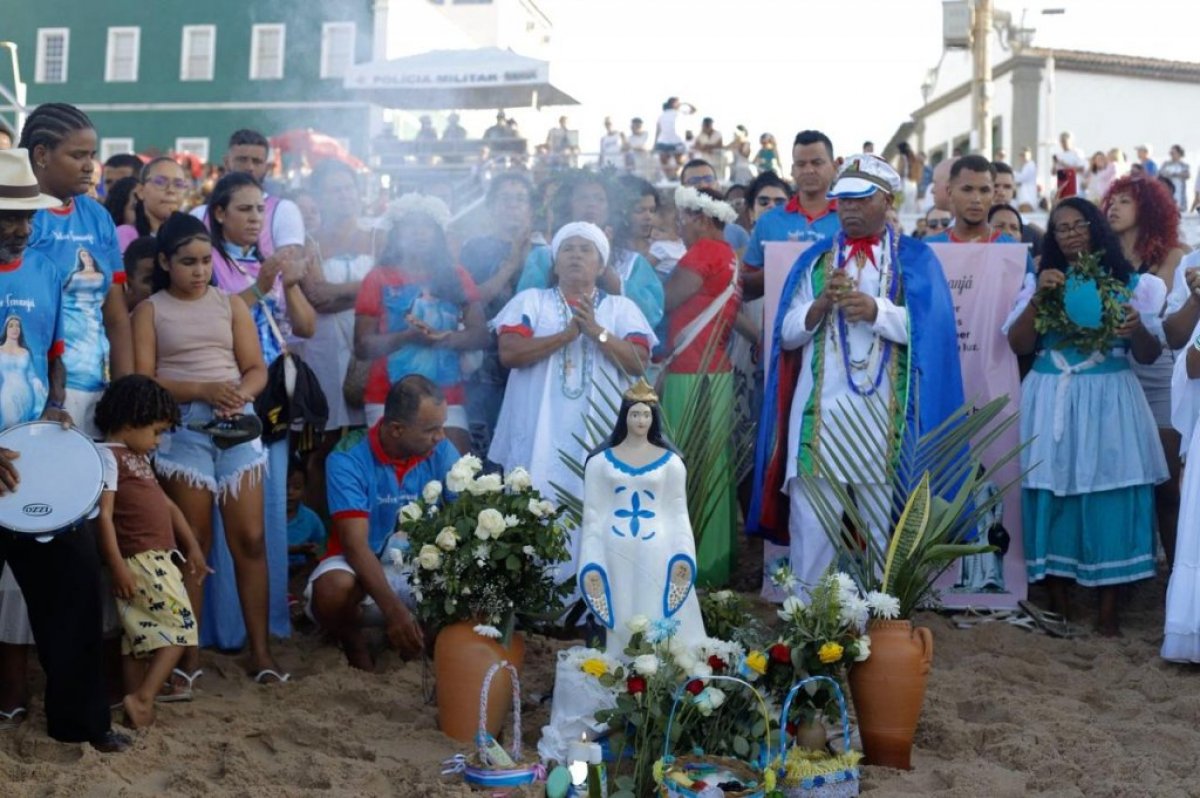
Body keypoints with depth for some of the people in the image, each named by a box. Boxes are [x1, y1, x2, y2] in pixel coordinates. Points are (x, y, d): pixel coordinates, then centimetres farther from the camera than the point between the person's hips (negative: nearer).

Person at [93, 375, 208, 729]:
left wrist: (192, 546, 21)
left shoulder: (138, 457, 21)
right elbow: (103, 515, -15)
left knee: (144, 636, 9)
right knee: (180, 625, -10)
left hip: (159, 560, 9)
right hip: (138, 562, -9)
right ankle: (142, 699, -10)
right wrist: (118, 566, -20)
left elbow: (166, 504, 25)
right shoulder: (107, 455, -8)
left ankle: (138, 711, 13)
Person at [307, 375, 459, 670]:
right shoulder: (348, 462, -18)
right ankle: (354, 645, -2)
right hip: (361, 567, -3)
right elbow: (356, 545, -26)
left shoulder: (442, 454, -8)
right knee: (334, 588, -37)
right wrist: (394, 610, -39)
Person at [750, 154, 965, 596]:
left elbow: (931, 328, -5)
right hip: (821, 407, 2)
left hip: (884, 411, -1)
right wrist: (822, 304, -11)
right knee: (811, 522, 0)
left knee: (884, 523, 2)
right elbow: (788, 333, 7)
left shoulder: (915, 259, 8)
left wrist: (875, 310, -17)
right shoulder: (815, 259, 14)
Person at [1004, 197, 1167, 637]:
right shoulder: (1042, 282, 10)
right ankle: (1058, 600, 10)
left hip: (1108, 401, -1)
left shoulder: (1129, 283, 6)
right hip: (1051, 402, 1)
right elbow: (1018, 345, 0)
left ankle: (1107, 608, 4)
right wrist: (1038, 297, -12)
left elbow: (1149, 355, 4)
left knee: (1110, 496, -3)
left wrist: (1137, 328, -18)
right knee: (1052, 495, 1)